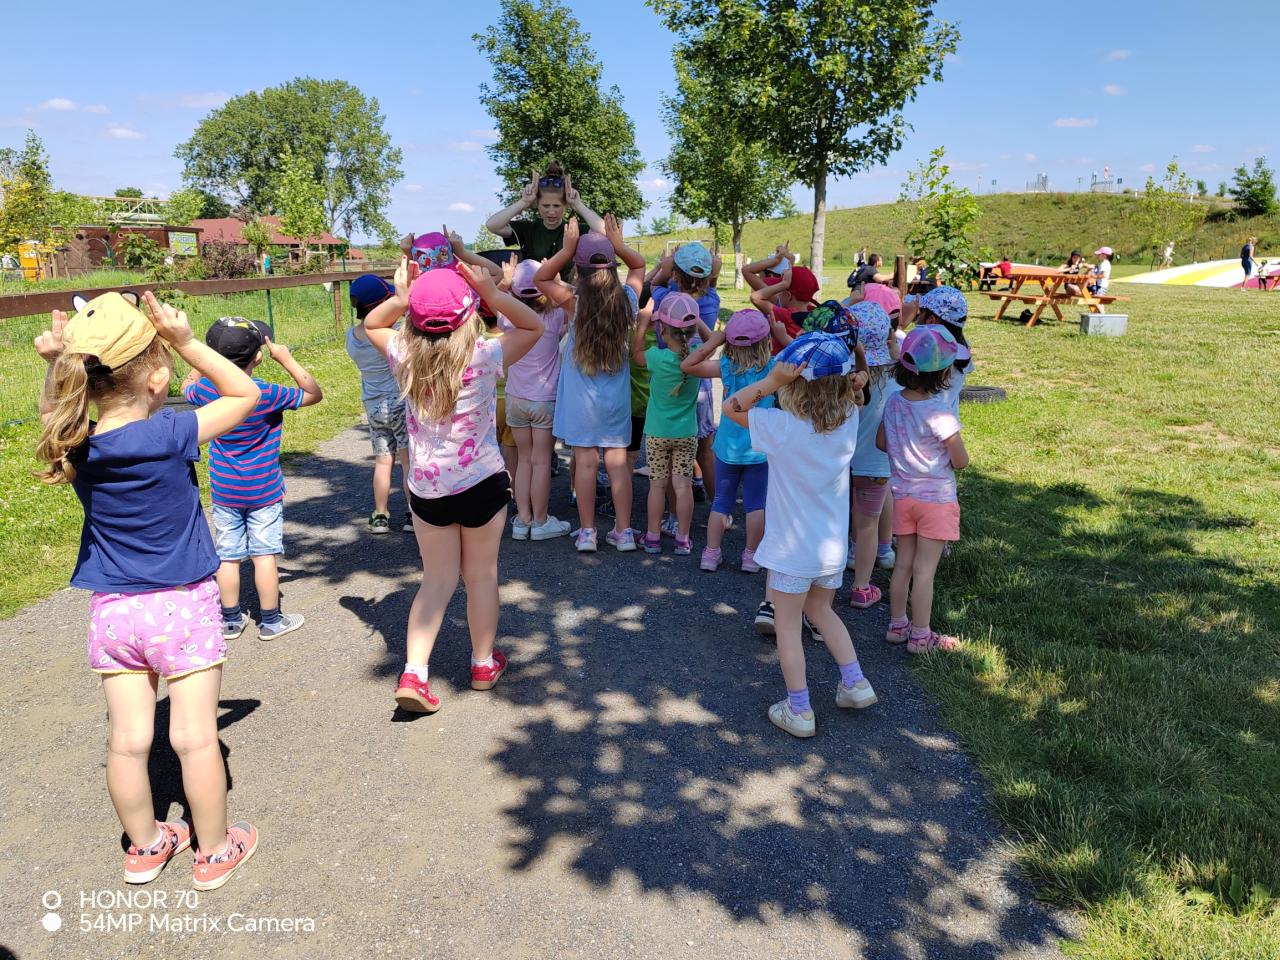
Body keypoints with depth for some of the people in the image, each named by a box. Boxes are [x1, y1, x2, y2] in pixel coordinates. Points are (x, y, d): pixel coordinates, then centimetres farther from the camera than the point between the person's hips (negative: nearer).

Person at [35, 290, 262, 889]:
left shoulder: (75, 445, -6)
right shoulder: (171, 435, -20)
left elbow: (54, 410, 18)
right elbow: (245, 393, -7)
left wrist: (56, 363, -1)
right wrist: (185, 339, -14)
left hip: (112, 610, 4)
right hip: (183, 609, -4)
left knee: (128, 739, 14)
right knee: (195, 738, 7)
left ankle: (145, 846, 34)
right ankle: (214, 851, 23)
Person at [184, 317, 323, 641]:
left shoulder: (207, 389, -9)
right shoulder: (266, 394, -21)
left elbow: (187, 387, 16)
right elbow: (315, 394, -11)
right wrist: (286, 358, -13)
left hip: (223, 491, 4)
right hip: (263, 491, -3)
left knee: (228, 556, 11)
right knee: (265, 555, 5)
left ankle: (231, 620, 22)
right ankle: (270, 621, 15)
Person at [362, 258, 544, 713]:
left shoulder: (404, 356, -7)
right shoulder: (483, 356, -17)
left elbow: (371, 325, 15)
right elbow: (533, 326, -1)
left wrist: (400, 298, -3)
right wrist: (490, 291, -12)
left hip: (426, 487, 3)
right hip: (481, 483, -3)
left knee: (437, 580, 14)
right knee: (482, 576, 14)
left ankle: (414, 673, 4)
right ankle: (484, 664, 31)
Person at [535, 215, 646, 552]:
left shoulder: (574, 302, -15)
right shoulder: (627, 299, -8)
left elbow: (540, 278, 0)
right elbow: (639, 265, 13)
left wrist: (567, 249, -8)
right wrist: (618, 245, 1)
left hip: (581, 395, -2)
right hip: (616, 395, 2)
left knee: (585, 461, 4)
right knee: (617, 460, 7)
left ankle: (587, 532, 11)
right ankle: (624, 532, 13)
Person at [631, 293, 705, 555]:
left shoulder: (657, 357, -18)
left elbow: (635, 355, 4)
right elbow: (712, 338, 12)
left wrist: (642, 324, 9)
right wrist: (694, 318, 9)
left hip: (657, 432, -2)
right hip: (687, 433, 2)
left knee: (657, 485, 8)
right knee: (683, 485, 6)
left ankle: (653, 537, 17)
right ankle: (682, 539, 13)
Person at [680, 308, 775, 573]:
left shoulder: (727, 367, -11)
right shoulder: (773, 367, -11)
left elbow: (687, 366, -10)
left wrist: (714, 340, -9)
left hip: (728, 448, 1)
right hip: (759, 449, -1)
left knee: (721, 502, 13)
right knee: (756, 503, 11)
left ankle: (711, 554, 17)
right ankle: (751, 556, 17)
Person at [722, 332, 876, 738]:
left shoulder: (783, 427, -23)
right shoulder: (849, 420, -8)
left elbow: (731, 407, -11)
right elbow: (847, 389, 15)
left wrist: (771, 381, -21)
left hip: (793, 548, -5)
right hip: (834, 546, 6)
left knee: (787, 625, 11)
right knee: (821, 611, 28)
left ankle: (799, 711, 18)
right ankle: (855, 683, 29)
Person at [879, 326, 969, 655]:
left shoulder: (893, 401, -4)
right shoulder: (940, 414, -23)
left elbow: (881, 442, 9)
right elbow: (961, 462, -14)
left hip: (902, 495, 6)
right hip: (936, 497, -6)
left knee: (903, 564, 16)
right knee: (924, 571, 2)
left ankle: (897, 625, 27)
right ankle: (920, 637, 12)